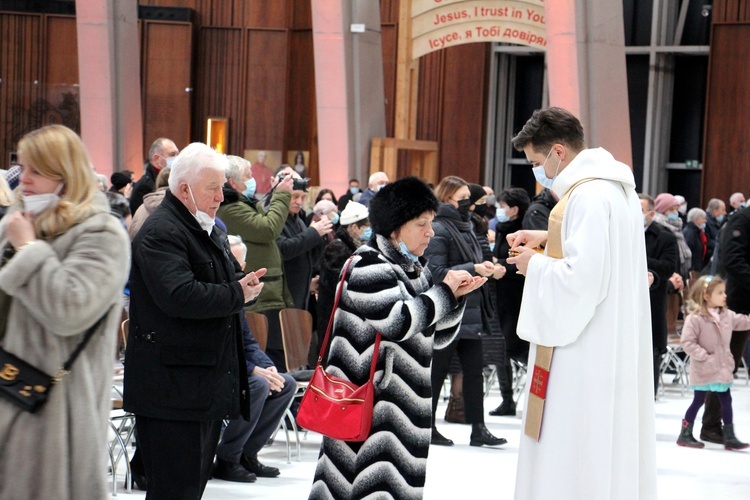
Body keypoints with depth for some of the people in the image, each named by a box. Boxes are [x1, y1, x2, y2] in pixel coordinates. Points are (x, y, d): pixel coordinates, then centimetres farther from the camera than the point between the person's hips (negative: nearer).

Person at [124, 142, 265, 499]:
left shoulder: (209, 229, 18)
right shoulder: (160, 232, -16)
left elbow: (229, 280, 27)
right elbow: (179, 296, -29)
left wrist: (246, 283, 1)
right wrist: (237, 294, -18)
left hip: (209, 382, 10)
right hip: (173, 386, -10)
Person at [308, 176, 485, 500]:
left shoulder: (416, 268, 17)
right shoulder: (368, 266, -10)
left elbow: (437, 337, 17)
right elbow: (397, 321, -23)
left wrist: (456, 295, 0)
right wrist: (444, 291, -12)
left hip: (405, 401, 9)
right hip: (372, 399, -9)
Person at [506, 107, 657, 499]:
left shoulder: (587, 197, -21)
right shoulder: (617, 185, 10)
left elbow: (582, 279, -26)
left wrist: (535, 264, -9)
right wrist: (549, 239, 13)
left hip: (587, 352, -10)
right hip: (616, 345, 10)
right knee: (612, 445, 14)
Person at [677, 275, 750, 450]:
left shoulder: (727, 316, 4)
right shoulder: (695, 318, -18)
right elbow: (687, 342, -20)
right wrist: (705, 357, -21)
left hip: (723, 369, 6)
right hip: (704, 371, -6)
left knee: (726, 401, 9)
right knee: (698, 401, 3)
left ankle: (729, 436, 16)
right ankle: (685, 434, 16)